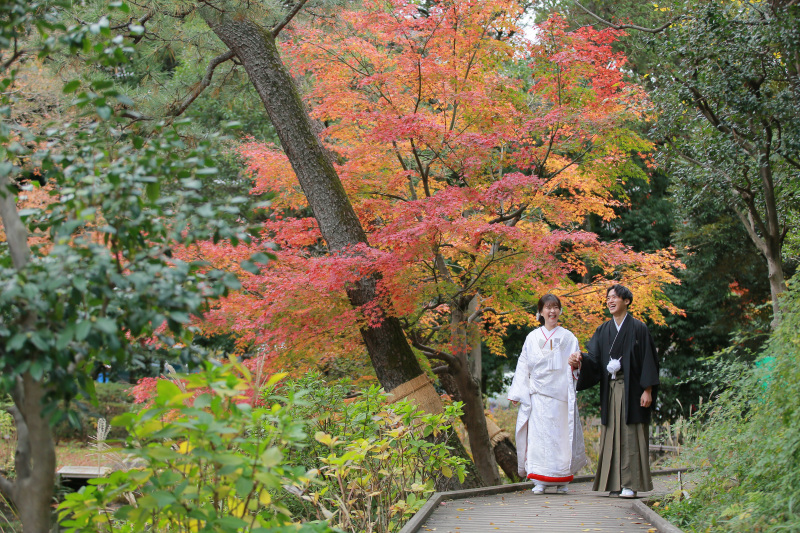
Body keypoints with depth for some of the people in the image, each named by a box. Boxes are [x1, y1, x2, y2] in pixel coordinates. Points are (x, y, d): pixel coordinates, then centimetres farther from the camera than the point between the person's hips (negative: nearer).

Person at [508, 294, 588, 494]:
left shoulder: (567, 337, 10)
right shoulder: (532, 338, 13)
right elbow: (523, 366, 12)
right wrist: (517, 393, 5)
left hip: (560, 394, -1)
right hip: (538, 394, 1)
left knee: (561, 434, -3)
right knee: (538, 433, -6)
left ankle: (562, 481, 5)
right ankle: (539, 481, -5)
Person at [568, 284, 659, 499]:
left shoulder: (638, 328, -1)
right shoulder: (604, 330, 13)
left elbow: (647, 360, -4)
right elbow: (594, 356, 3)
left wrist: (648, 390, -11)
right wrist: (580, 359, -19)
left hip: (631, 389, -5)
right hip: (610, 390, 5)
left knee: (630, 434, -6)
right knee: (612, 434, 3)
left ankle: (631, 484, -5)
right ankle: (615, 483, 6)